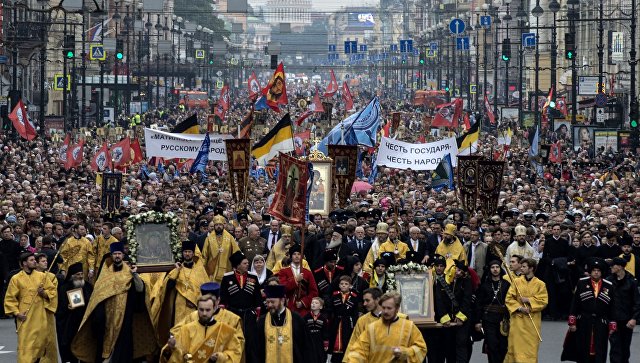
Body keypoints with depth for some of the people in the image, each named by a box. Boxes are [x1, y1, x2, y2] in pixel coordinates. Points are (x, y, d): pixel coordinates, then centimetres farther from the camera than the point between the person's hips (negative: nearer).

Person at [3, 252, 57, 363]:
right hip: (25, 319, -3)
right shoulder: (16, 279, 0)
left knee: (41, 343, 7)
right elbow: (10, 299, 2)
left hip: (41, 317, 3)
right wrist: (16, 313, -8)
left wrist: (44, 293, -8)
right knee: (25, 345, -10)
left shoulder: (42, 276, 8)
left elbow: (53, 291, 12)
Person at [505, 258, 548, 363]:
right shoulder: (516, 281, 5)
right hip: (517, 320, 1)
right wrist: (519, 308, -11)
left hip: (532, 321, -1)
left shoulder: (540, 284, 1)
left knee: (531, 346, -1)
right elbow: (509, 299, 3)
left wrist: (528, 300, -12)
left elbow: (543, 301, -3)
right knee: (516, 345, -2)